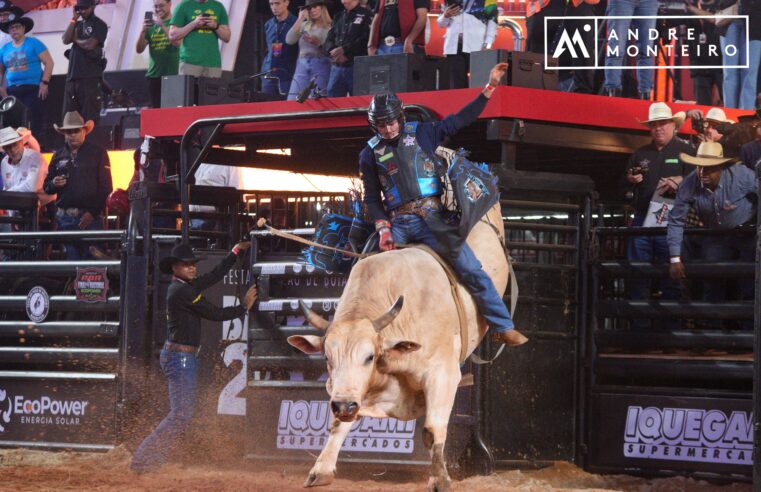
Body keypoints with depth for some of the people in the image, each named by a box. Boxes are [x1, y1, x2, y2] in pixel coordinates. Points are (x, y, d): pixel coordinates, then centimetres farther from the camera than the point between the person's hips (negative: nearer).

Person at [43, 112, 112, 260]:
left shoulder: (98, 153, 5)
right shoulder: (59, 156, 16)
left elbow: (106, 187, 0)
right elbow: (47, 187, 20)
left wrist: (93, 212, -10)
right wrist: (53, 184, -4)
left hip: (90, 216, -4)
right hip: (65, 218, 4)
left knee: (91, 258, -11)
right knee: (71, 258, 3)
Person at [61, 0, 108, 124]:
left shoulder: (99, 25, 1)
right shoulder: (77, 24, 20)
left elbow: (90, 44, -13)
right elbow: (66, 40, 4)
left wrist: (76, 39, 4)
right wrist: (74, 19, 3)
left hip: (91, 77, -7)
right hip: (73, 75, 7)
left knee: (89, 118, -10)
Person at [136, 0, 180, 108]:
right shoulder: (151, 26, 13)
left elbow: (177, 42, -15)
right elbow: (139, 49, 8)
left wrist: (162, 25, -19)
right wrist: (143, 31, -8)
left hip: (172, 75, -4)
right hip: (154, 75, 4)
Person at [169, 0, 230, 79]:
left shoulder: (218, 7, 14)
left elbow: (227, 38, 13)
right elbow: (172, 36, 1)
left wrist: (216, 26, -6)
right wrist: (194, 24, -9)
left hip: (213, 63, 2)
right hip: (190, 62, -2)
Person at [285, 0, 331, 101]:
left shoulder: (330, 27, 3)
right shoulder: (304, 25, 16)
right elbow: (289, 40, 4)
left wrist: (319, 42, -20)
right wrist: (300, 19, 2)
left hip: (321, 65, -4)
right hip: (302, 65, 4)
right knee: (292, 101, -7)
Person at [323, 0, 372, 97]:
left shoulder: (366, 15, 1)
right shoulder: (338, 17, 20)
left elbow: (365, 39, -12)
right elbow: (329, 39, 15)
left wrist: (344, 50, -15)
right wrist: (334, 52, -7)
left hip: (356, 66, -6)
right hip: (336, 66, 6)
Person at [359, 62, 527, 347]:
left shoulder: (421, 134, 8)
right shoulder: (370, 155, 10)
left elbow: (461, 120, 11)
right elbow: (372, 198, 11)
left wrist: (490, 88, 6)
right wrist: (383, 229, -4)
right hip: (397, 224, 2)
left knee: (469, 268, -11)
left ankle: (503, 326, -8)